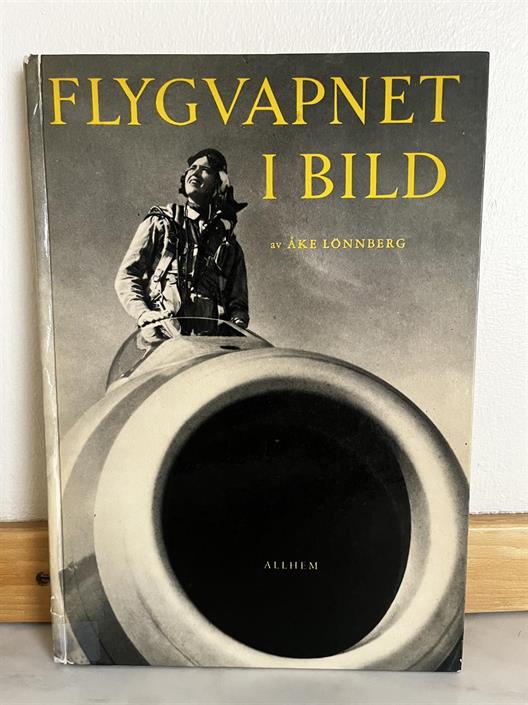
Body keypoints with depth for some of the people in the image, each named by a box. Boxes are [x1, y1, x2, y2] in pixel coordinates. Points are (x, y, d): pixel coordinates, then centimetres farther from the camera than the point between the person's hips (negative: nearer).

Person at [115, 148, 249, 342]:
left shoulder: (230, 245, 22)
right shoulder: (160, 223, 17)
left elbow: (238, 304, 22)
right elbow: (125, 276, 11)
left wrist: (237, 325, -1)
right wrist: (144, 315, -7)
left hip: (209, 343, 3)